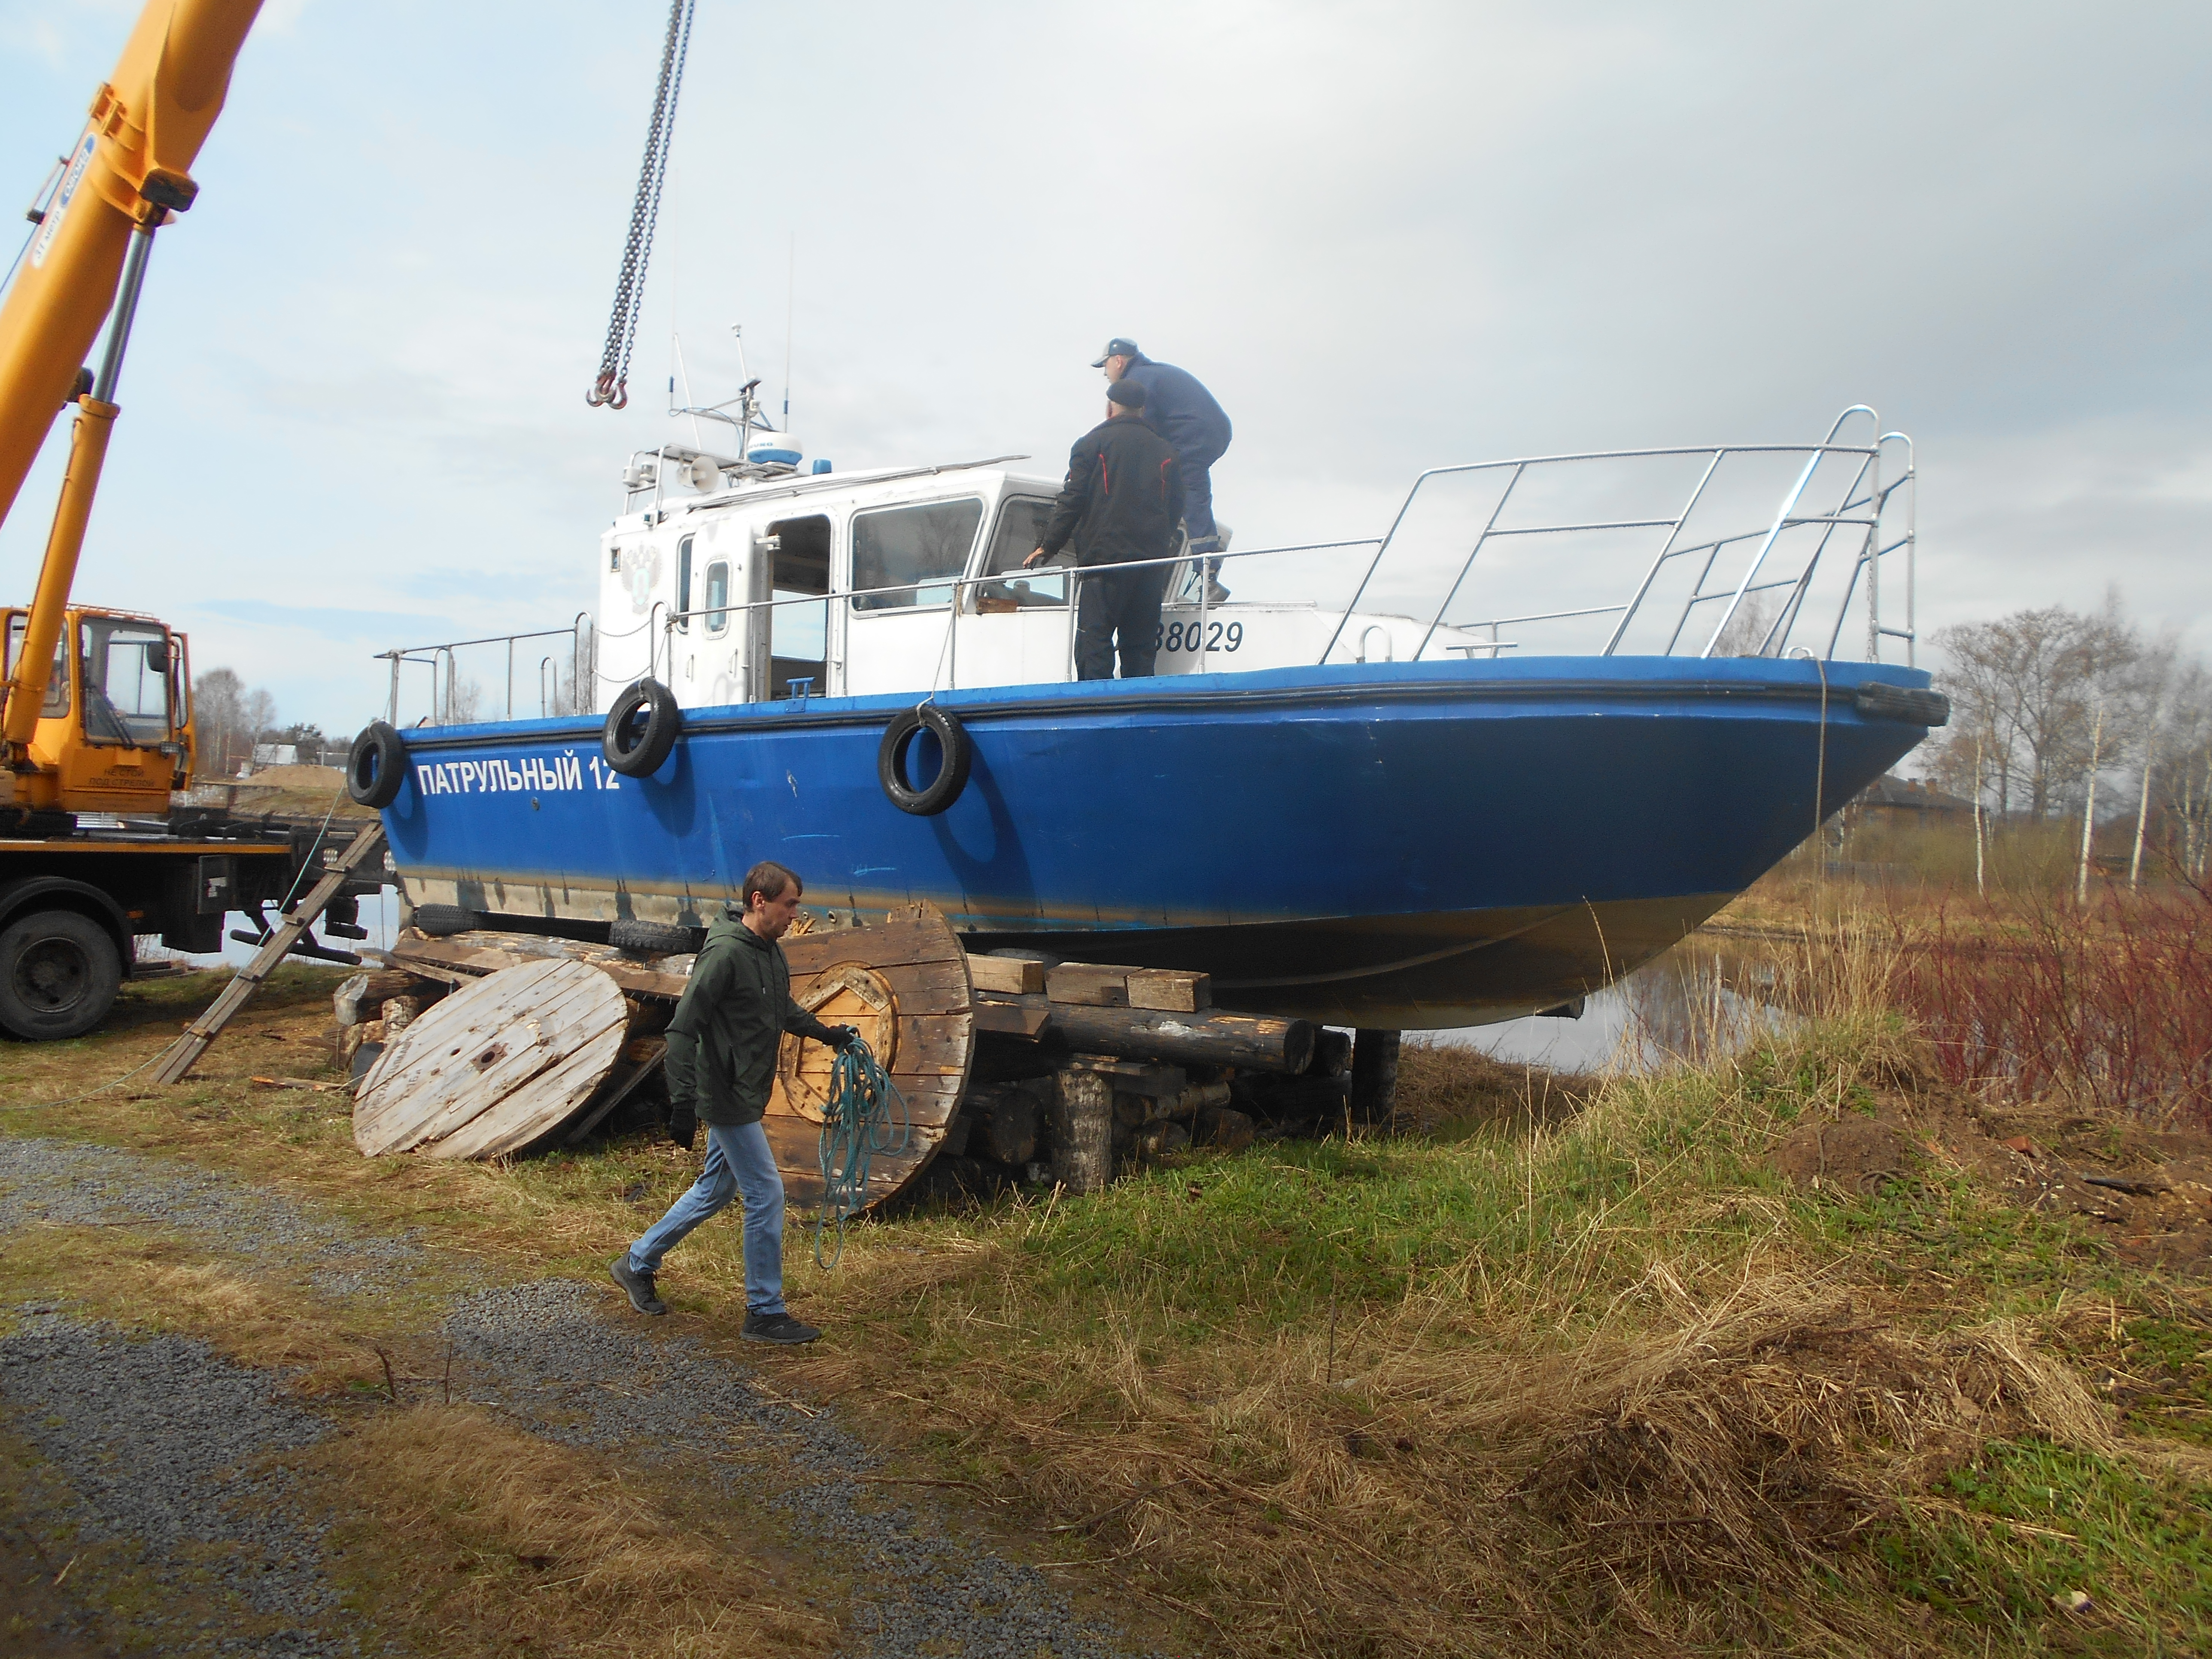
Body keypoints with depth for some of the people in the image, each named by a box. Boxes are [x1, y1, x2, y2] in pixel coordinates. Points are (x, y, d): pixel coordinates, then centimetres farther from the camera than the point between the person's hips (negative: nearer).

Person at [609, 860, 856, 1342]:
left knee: (714, 1192, 19)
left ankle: (637, 1263, 36)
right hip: (728, 1098, -10)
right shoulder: (725, 953, -21)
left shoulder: (770, 950, 8)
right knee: (767, 1194, -5)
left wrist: (826, 1033, 25)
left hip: (747, 1097, 10)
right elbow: (684, 1026, -22)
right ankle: (765, 1313, 7)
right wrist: (682, 1092, -28)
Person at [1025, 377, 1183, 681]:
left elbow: (1072, 500, -3)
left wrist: (1048, 547, 3)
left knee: (1094, 640, -7)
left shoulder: (1093, 443, 2)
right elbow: (1176, 507, 19)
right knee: (1140, 646, 8)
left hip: (1104, 556, -5)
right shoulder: (1164, 449, 16)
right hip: (1153, 562, 5)